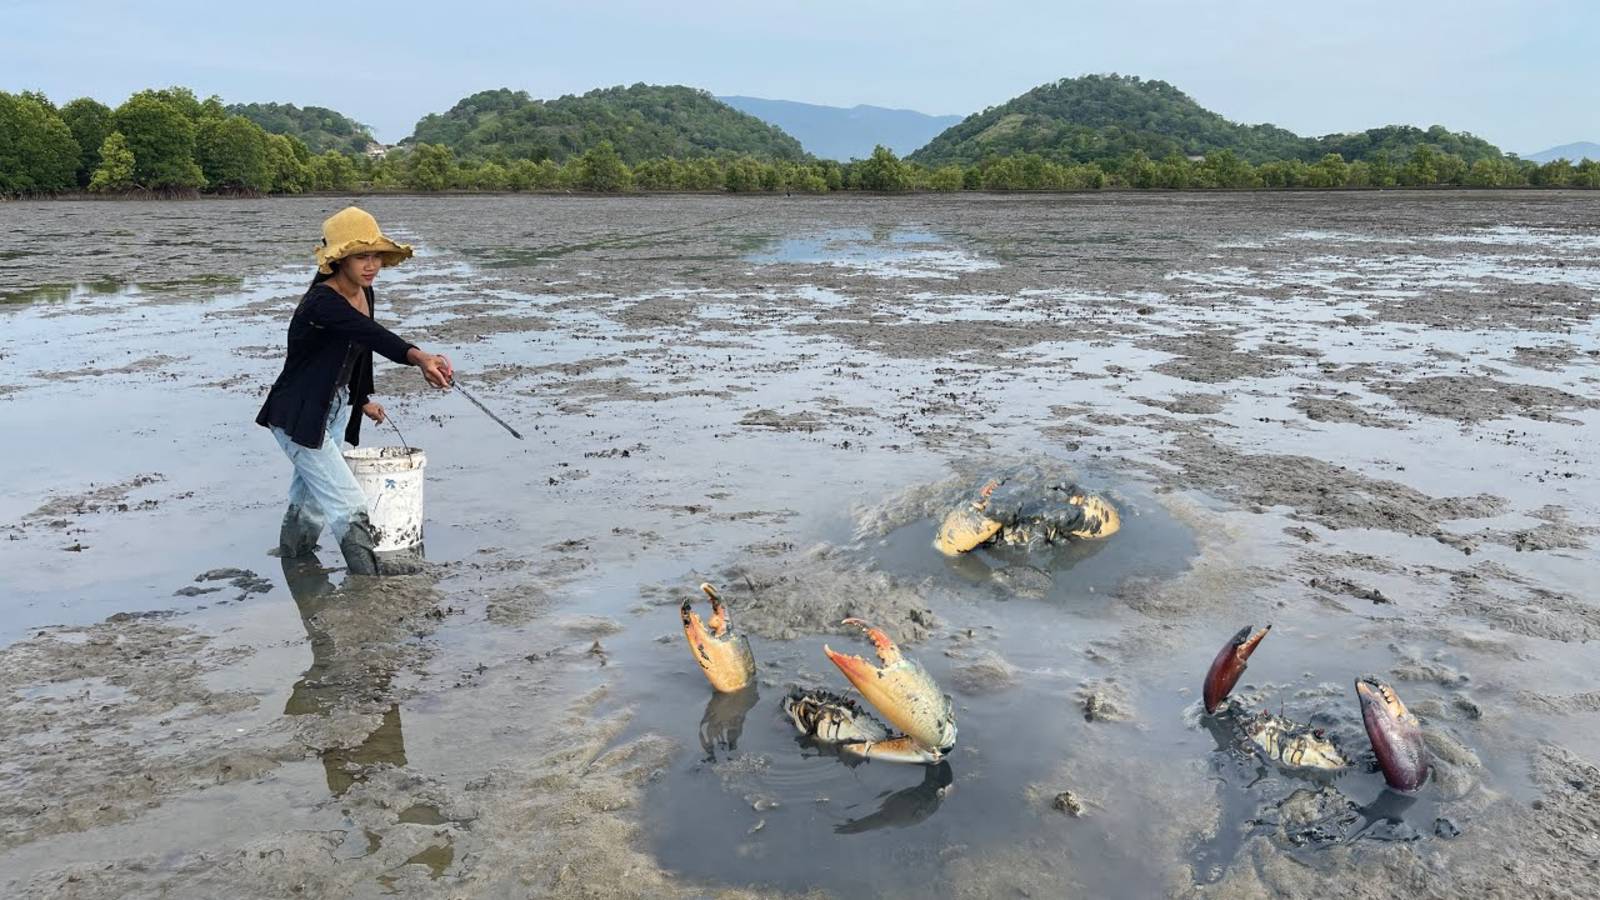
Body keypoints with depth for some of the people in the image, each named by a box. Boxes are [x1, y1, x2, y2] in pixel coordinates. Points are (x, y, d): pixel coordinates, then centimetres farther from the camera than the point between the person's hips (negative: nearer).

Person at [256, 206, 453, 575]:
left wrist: (361, 400, 24)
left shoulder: (363, 294, -1)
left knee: (312, 487, 28)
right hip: (300, 417, -10)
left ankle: (291, 556, 49)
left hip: (335, 410, 10)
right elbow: (372, 334, -48)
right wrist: (417, 356, -63)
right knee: (347, 503, -12)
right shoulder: (321, 302, -29)